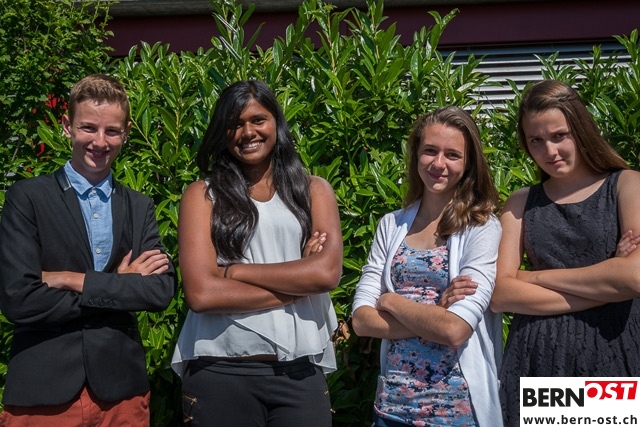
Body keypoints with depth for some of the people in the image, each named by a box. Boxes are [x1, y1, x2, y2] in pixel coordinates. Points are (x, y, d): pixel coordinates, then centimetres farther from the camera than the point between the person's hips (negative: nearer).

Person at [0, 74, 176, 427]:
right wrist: (120, 288, -9)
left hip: (121, 388, 3)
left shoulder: (140, 207, 8)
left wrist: (74, 281, -11)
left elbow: (162, 290, -4)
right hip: (42, 389, -3)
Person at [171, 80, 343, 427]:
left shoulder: (314, 190, 8)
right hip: (219, 372, -1)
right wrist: (297, 284, -8)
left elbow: (327, 272, -8)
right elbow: (201, 293, -10)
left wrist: (232, 271, -9)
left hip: (300, 372, 1)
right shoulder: (202, 195, 2)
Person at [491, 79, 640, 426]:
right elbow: (500, 295, -5)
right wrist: (606, 288, -12)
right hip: (535, 358, 2)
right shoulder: (520, 204, 7)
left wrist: (536, 277, -7)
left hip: (611, 354, -2)